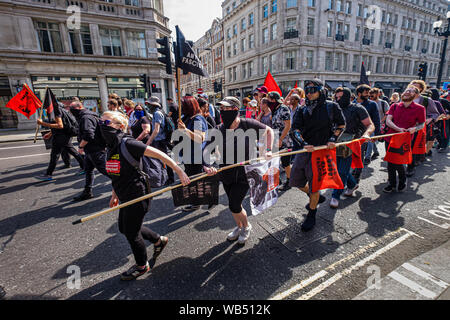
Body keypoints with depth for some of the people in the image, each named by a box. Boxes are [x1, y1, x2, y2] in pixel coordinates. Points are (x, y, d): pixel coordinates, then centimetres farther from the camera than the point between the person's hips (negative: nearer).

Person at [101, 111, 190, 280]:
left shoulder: (128, 143, -20)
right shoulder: (111, 146, 7)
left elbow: (159, 154, -23)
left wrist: (179, 171, -25)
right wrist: (115, 194, 22)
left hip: (137, 195, -9)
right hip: (126, 196, 9)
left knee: (131, 232, 7)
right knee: (124, 228, 21)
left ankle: (142, 266, 34)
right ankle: (159, 240, 40)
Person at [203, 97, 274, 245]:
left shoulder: (248, 124, -13)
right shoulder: (220, 130, -6)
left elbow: (268, 130, 4)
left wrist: (268, 150, -7)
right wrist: (206, 166, -31)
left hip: (244, 174, -4)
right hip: (227, 174, 5)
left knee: (234, 205, -4)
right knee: (233, 204, 19)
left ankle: (246, 226, 29)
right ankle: (239, 227, 47)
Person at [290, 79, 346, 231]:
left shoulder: (331, 107, 0)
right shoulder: (302, 111, 6)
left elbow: (341, 124, 10)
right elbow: (295, 129, -5)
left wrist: (333, 139, -7)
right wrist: (304, 143, -22)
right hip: (304, 150, 5)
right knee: (296, 181, 12)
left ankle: (311, 215, 23)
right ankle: (316, 198, 41)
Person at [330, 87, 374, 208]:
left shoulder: (358, 108, -2)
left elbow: (370, 125, -4)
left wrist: (366, 134, -25)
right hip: (337, 143, 5)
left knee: (342, 171, -5)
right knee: (339, 168, 11)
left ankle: (336, 196, 4)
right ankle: (352, 185, 38)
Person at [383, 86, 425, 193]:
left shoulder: (419, 109, -3)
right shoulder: (395, 106, 4)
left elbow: (421, 124, 7)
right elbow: (388, 120, -5)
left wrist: (414, 128, -16)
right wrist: (398, 129, -20)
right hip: (390, 139, 3)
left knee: (398, 163, -2)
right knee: (390, 163, 9)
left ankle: (403, 181, 28)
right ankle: (392, 184, 26)